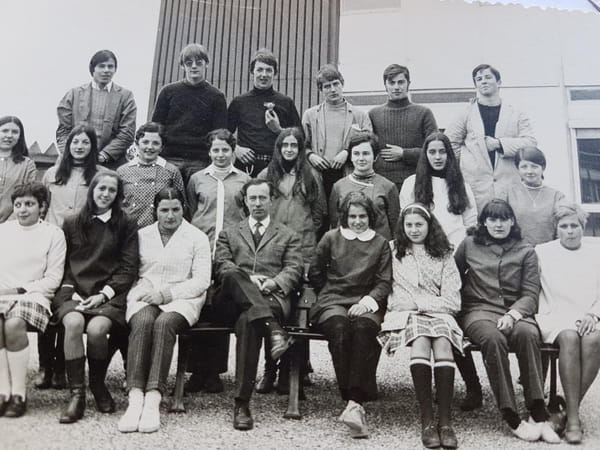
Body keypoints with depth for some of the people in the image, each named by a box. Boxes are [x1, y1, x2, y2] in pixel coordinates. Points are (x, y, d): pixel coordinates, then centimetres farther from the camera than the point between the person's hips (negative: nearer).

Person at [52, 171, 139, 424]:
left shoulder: (126, 226, 11)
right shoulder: (72, 224, 17)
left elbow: (129, 267, 4)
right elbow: (62, 264, 15)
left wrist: (104, 294, -8)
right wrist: (70, 289, -4)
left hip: (109, 294, -1)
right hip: (74, 291, 2)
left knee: (96, 328, -30)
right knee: (73, 322, -31)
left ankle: (98, 385, -1)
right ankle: (77, 395, -22)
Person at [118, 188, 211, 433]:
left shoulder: (197, 237, 9)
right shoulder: (141, 235, 18)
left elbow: (202, 281, 0)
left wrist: (168, 293, -11)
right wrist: (144, 289, -8)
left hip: (181, 299, -1)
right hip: (144, 297, 2)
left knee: (164, 323, -35)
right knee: (142, 322, -33)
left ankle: (153, 399, -40)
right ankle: (135, 398, -39)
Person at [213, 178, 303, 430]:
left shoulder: (288, 236, 25)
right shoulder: (229, 234, 28)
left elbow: (294, 271, 10)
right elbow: (221, 265, 11)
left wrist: (273, 282, -13)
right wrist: (248, 279, -10)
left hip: (271, 298, -1)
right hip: (231, 301, 2)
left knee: (248, 321, -37)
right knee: (233, 275, -35)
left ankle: (242, 404, -34)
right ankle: (273, 329, -44)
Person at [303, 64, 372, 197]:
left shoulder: (360, 115, 9)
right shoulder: (310, 114, 14)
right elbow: (302, 145, 16)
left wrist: (347, 152, -9)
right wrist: (310, 155, -4)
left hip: (348, 175, -1)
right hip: (318, 176, 1)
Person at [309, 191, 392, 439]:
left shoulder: (380, 244, 16)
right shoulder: (331, 238, 16)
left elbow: (385, 281, 7)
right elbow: (314, 273, 20)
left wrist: (368, 301, -9)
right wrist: (329, 295, 10)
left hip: (366, 303, 0)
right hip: (333, 300, 0)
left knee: (364, 328, -36)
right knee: (339, 326, -36)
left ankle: (355, 403, -41)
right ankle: (354, 401, -35)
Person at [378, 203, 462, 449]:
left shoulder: (443, 255, 15)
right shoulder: (393, 250, 14)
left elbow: (452, 300, 7)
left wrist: (419, 302, -3)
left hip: (438, 312, 1)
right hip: (403, 314, -1)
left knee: (443, 343, -32)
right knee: (420, 340, -34)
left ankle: (445, 420, -34)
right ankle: (426, 419, -33)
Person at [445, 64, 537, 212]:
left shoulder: (516, 115, 15)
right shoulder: (466, 114, 12)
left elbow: (530, 143, 4)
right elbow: (450, 143, 9)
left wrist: (499, 143, -7)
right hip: (475, 187, -1)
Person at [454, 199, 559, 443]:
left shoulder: (526, 251, 14)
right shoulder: (469, 245, 15)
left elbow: (530, 294, 6)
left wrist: (513, 314, -12)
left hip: (516, 311, 1)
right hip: (479, 311, -1)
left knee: (528, 334, -35)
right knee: (493, 338, -36)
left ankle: (538, 414, -32)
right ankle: (512, 419, -32)